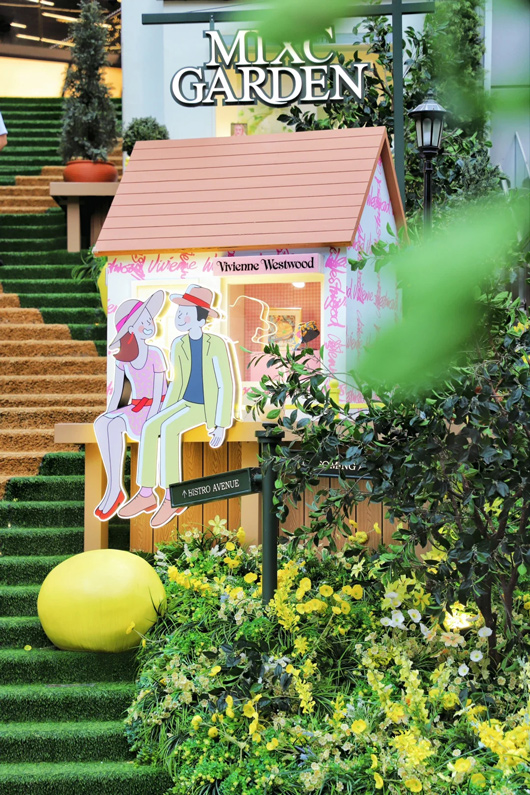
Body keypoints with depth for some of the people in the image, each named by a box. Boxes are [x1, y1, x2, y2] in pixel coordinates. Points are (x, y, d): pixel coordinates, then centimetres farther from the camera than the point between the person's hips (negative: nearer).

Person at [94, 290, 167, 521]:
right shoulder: (122, 358, 4)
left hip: (157, 410, -5)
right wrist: (107, 418, -10)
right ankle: (114, 487, -27)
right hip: (135, 409, 5)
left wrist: (147, 425, -22)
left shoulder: (155, 354, -10)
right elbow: (116, 393, 5)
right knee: (101, 424, -27)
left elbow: (158, 394, -13)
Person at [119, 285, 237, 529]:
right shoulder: (179, 345, 3)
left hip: (207, 408, -6)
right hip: (185, 404, 6)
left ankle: (172, 497, -24)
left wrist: (221, 426, -19)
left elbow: (226, 386, -15)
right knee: (149, 428, -21)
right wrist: (164, 414, 4)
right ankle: (146, 494, -15)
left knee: (167, 429, -31)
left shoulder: (216, 344, -16)